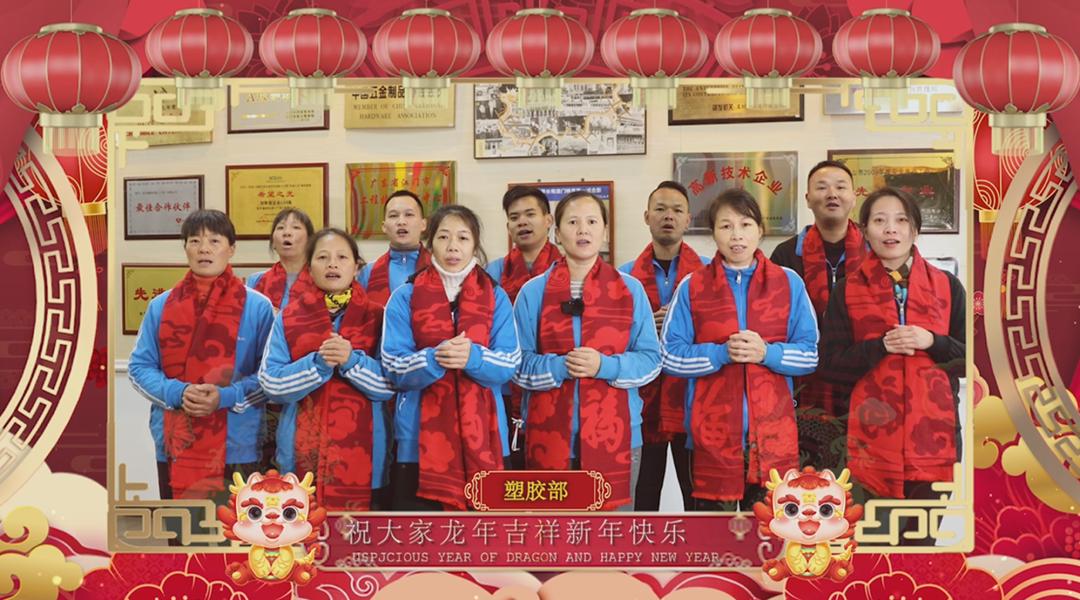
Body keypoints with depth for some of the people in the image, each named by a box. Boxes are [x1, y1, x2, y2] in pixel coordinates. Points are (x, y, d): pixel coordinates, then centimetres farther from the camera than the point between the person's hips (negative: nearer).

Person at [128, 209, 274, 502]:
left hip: (236, 448, -2)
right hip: (174, 447, 2)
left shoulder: (257, 307, 0)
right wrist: (177, 393, -11)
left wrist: (226, 396, -17)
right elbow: (139, 366, 7)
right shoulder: (161, 306, 8)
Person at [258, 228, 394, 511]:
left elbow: (389, 384, -3)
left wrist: (351, 360, -18)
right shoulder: (288, 318, 6)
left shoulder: (376, 317, 5)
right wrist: (318, 362, -17)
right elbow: (270, 383, -4)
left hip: (361, 453, 0)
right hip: (303, 455, 0)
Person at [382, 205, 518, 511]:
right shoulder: (404, 298, 4)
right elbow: (394, 369, -4)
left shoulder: (496, 297, 7)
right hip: (421, 437, -1)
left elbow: (509, 364, -2)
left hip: (480, 434, 1)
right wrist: (435, 359, -23)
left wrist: (473, 357, -21)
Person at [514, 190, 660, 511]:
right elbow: (517, 361, 2)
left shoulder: (630, 289, 6)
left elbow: (651, 359, 3)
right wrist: (558, 367, -16)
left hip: (614, 436, 0)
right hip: (549, 437, 0)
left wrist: (605, 366, -14)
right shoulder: (533, 291, 5)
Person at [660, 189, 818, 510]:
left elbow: (811, 353, 4)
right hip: (712, 434, 0)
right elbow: (669, 355, 1)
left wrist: (767, 353, -13)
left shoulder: (788, 282, 7)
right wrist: (721, 353, -13)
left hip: (773, 433, 0)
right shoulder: (691, 287, 5)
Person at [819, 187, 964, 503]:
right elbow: (830, 364, 1)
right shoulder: (847, 290, 7)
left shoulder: (947, 286, 10)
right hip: (872, 436, -1)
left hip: (934, 433, 1)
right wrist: (882, 345, -12)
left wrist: (932, 342, -10)